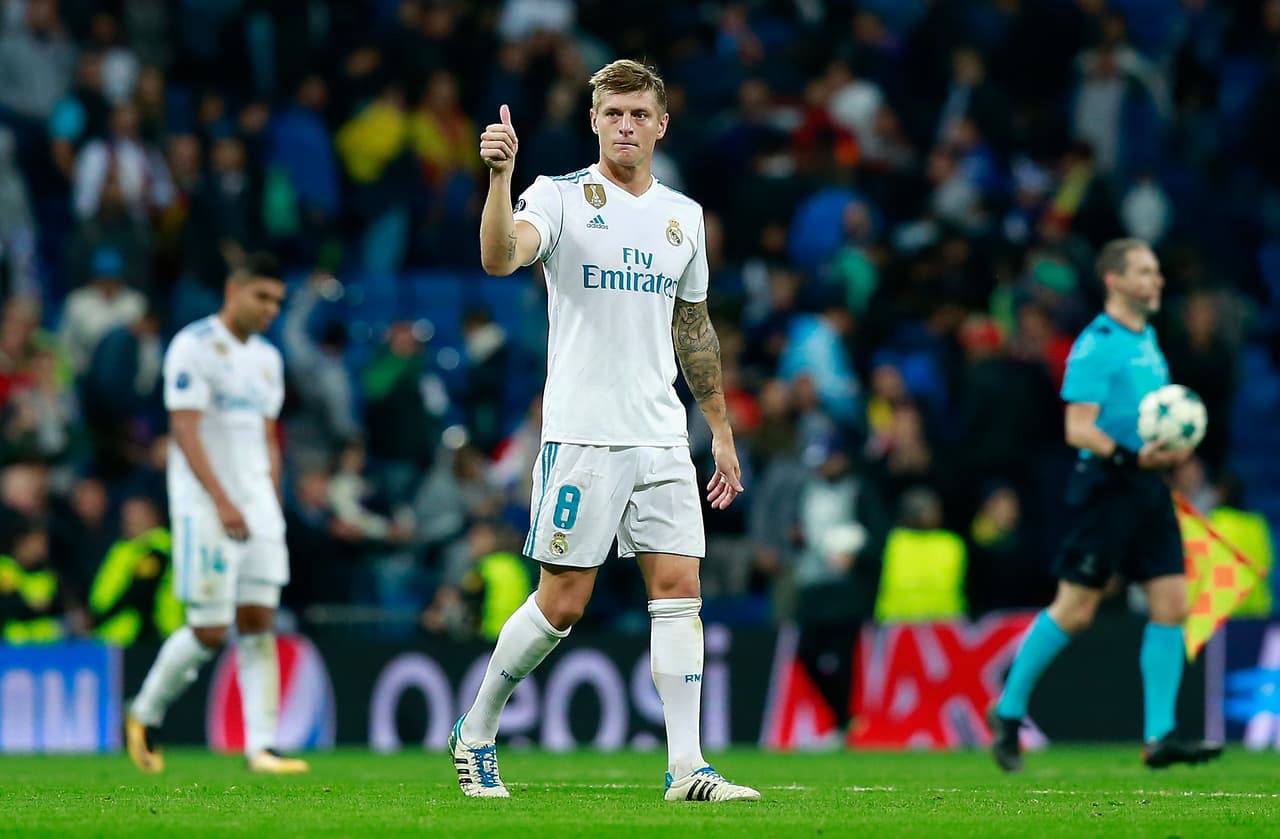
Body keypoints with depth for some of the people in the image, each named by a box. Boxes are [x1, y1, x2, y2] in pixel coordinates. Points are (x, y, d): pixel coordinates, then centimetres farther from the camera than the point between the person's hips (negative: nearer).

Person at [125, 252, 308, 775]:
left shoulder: (267, 359, 15)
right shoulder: (193, 347, -9)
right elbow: (185, 431, -17)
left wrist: (273, 511, 16)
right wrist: (222, 502, -25)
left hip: (257, 507, 7)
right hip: (204, 509, -7)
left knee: (259, 622, -2)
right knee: (210, 630, -7)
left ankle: (261, 746, -5)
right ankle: (145, 714, 15)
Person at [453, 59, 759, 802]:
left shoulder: (683, 214, 13)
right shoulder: (562, 197, -4)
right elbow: (501, 258, -25)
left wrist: (721, 430, 22)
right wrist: (500, 176, -40)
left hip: (661, 437, 5)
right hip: (581, 433, -5)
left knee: (679, 588, -4)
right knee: (562, 602, -3)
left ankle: (686, 766, -4)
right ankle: (476, 735, 16)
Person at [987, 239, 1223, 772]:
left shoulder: (1147, 339, 16)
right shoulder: (1096, 344, -11)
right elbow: (1079, 430, -17)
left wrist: (1172, 448, 10)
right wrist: (1132, 456, -28)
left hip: (1148, 488, 8)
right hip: (1107, 487, -8)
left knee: (1171, 605, -1)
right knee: (1075, 611, -3)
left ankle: (1159, 737, 1)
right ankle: (1008, 713, 12)